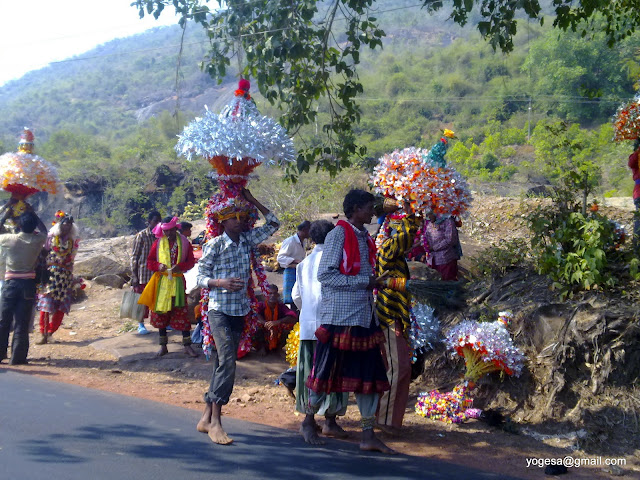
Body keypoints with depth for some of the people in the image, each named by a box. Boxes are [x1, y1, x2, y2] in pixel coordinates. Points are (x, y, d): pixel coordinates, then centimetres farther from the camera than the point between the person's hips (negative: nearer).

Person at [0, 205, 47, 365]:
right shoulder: (38, 240, -3)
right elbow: (44, 230, 20)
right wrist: (33, 213, 26)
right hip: (28, 283, 0)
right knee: (22, 322, 2)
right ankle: (18, 356, 3)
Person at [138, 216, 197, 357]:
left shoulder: (184, 242, 1)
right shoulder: (158, 243, 4)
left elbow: (191, 261, 3)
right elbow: (149, 262, 7)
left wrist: (180, 266, -17)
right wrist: (158, 266, -15)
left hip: (178, 281, -1)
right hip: (161, 282, 1)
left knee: (182, 312, -3)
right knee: (161, 312, 6)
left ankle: (187, 345, 4)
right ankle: (163, 345, 17)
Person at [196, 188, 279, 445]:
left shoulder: (247, 240, 8)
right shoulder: (214, 245, -8)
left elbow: (272, 223, 15)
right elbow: (201, 277, -5)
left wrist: (253, 200, 8)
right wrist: (220, 283, -23)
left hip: (239, 310, 6)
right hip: (219, 310, -6)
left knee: (223, 363, 8)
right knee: (227, 360, -17)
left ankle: (207, 417, 16)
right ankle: (214, 422, -15)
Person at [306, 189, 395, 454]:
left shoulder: (365, 238, 15)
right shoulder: (339, 234, -10)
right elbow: (325, 274, -17)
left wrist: (373, 283, 7)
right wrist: (364, 282, -16)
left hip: (364, 316, 8)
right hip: (339, 316, -8)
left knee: (370, 373, 4)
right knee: (327, 372, 3)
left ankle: (368, 435, 9)